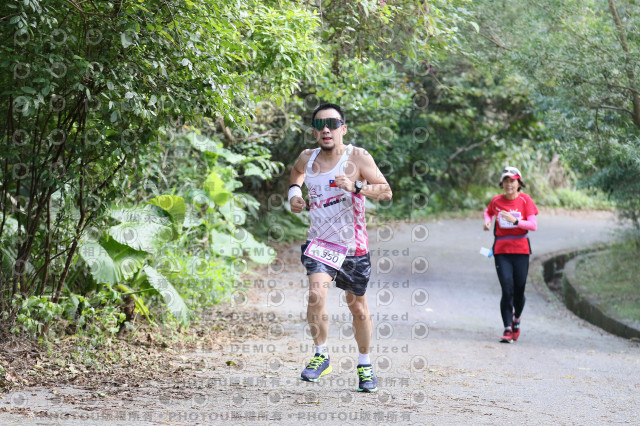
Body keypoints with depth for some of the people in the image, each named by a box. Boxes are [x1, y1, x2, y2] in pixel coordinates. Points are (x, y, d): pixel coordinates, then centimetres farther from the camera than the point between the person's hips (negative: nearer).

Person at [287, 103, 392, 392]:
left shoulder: (357, 158, -11)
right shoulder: (307, 158, 0)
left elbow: (386, 192, -15)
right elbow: (297, 172, 26)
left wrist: (356, 187, -29)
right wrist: (294, 191, 7)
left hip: (354, 246, -1)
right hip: (320, 242, 1)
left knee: (358, 308, 13)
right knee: (316, 294, -24)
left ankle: (364, 365, 33)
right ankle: (321, 355, -6)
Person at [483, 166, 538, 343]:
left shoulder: (525, 200, -2)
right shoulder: (496, 201, 3)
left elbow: (533, 225, -9)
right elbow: (488, 212, 26)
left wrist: (515, 220, -24)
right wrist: (487, 221, 4)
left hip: (521, 250, 0)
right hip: (501, 250, 0)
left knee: (519, 291, 4)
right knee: (507, 290, -11)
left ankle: (516, 319, 33)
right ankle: (507, 329, -7)